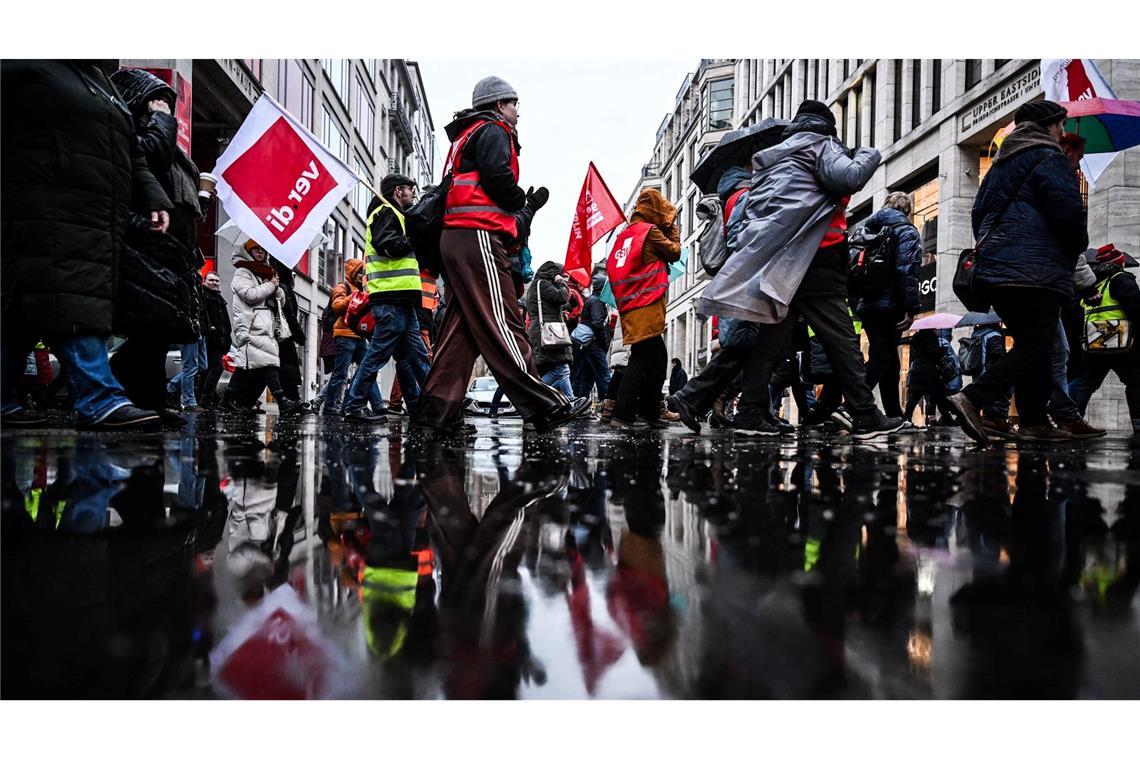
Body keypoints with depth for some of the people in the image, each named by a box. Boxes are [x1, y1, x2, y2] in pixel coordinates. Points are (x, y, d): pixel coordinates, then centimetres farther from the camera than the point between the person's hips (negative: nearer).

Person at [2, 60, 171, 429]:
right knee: (73, 302, -15)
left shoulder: (102, 83, 27)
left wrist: (154, 199, 14)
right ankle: (99, 400, -19)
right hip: (49, 218, -8)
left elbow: (133, 158, 27)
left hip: (99, 225, 8)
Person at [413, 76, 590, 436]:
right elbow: (498, 178, -16)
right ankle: (544, 407, -11)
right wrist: (523, 200, 4)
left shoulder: (466, 137, 31)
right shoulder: (493, 131, 1)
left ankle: (436, 414, 3)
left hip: (456, 239, 10)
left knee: (461, 328, 6)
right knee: (501, 325, -12)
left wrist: (525, 203, 14)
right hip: (478, 236, -10)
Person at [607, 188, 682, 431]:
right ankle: (623, 414, -14)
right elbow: (675, 252, 5)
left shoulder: (625, 233, 17)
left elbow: (611, 266, 19)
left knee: (657, 359, 13)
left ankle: (649, 413, 14)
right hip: (646, 308, -8)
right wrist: (673, 229, 16)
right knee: (641, 360, -10)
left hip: (630, 308, 8)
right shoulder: (650, 231, -4)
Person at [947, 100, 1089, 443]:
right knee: (1036, 347, -11)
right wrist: (1078, 246, 5)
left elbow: (978, 212, 25)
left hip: (995, 269, 9)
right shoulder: (1048, 159, -4)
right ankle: (972, 398, -26)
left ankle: (1033, 422, 11)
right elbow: (1069, 212, -13)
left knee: (1027, 344, 13)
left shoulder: (1001, 164, 23)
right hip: (1036, 270, -9)